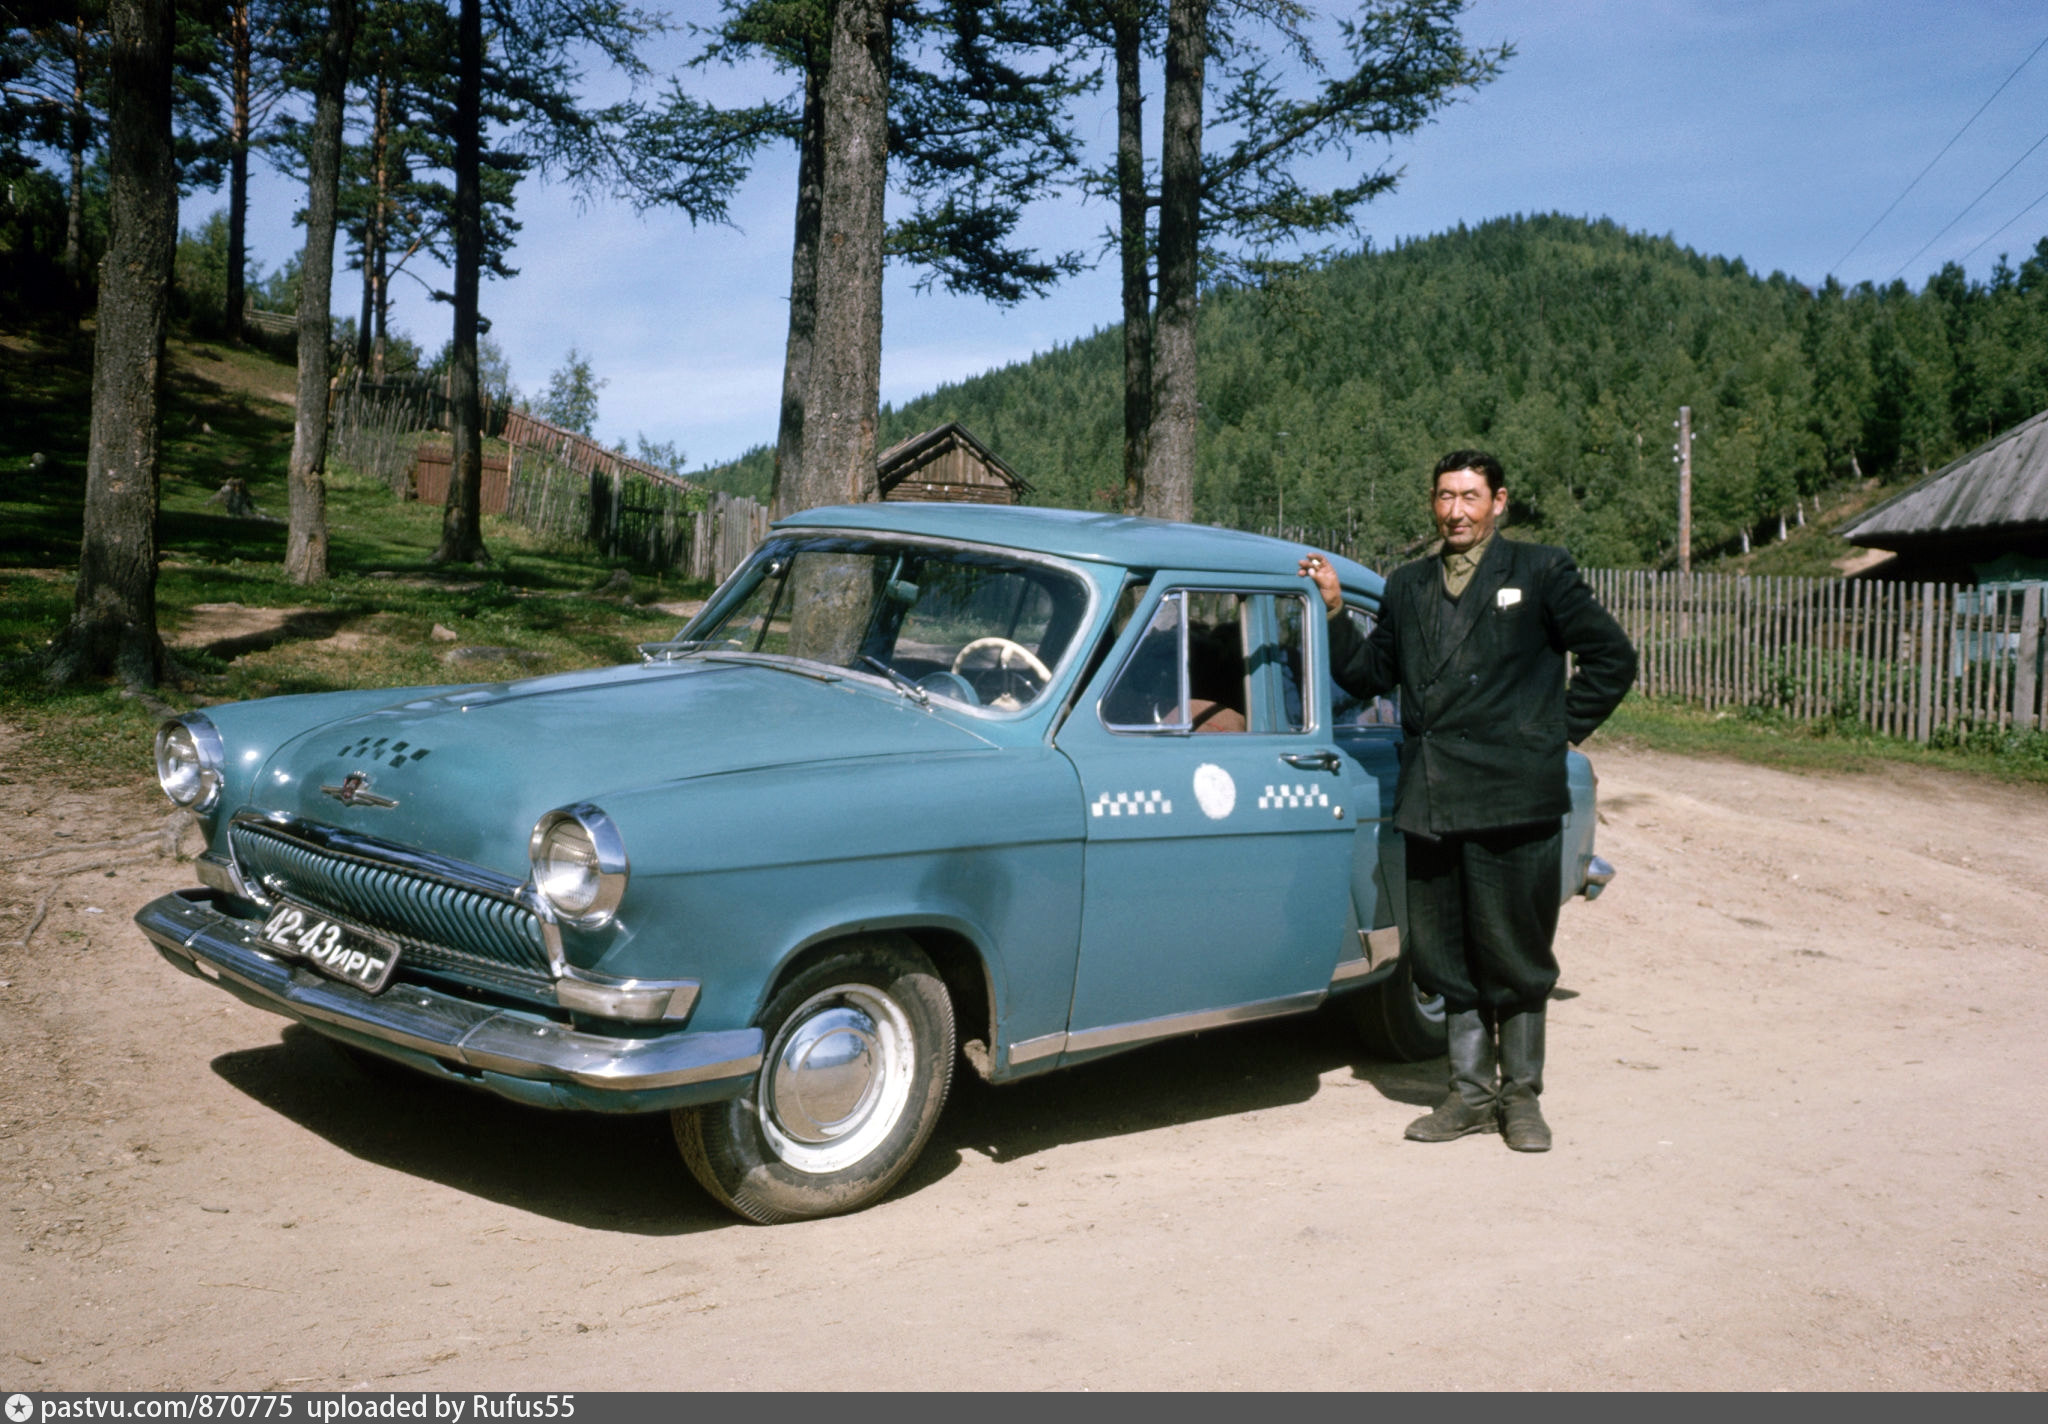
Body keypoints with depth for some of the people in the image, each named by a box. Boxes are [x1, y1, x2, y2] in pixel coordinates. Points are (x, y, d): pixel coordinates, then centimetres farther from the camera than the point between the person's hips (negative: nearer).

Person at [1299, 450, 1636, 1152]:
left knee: (1515, 958, 4)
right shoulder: (1407, 587, 16)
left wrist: (1558, 732, 0)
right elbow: (1369, 676, 16)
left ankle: (1520, 1095, 17)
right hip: (1429, 803, 4)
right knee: (1448, 959, 10)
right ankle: (1471, 1093, 21)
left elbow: (1612, 658, 5)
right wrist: (1334, 607, 5)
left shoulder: (1541, 573, 3)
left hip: (1513, 802, -4)